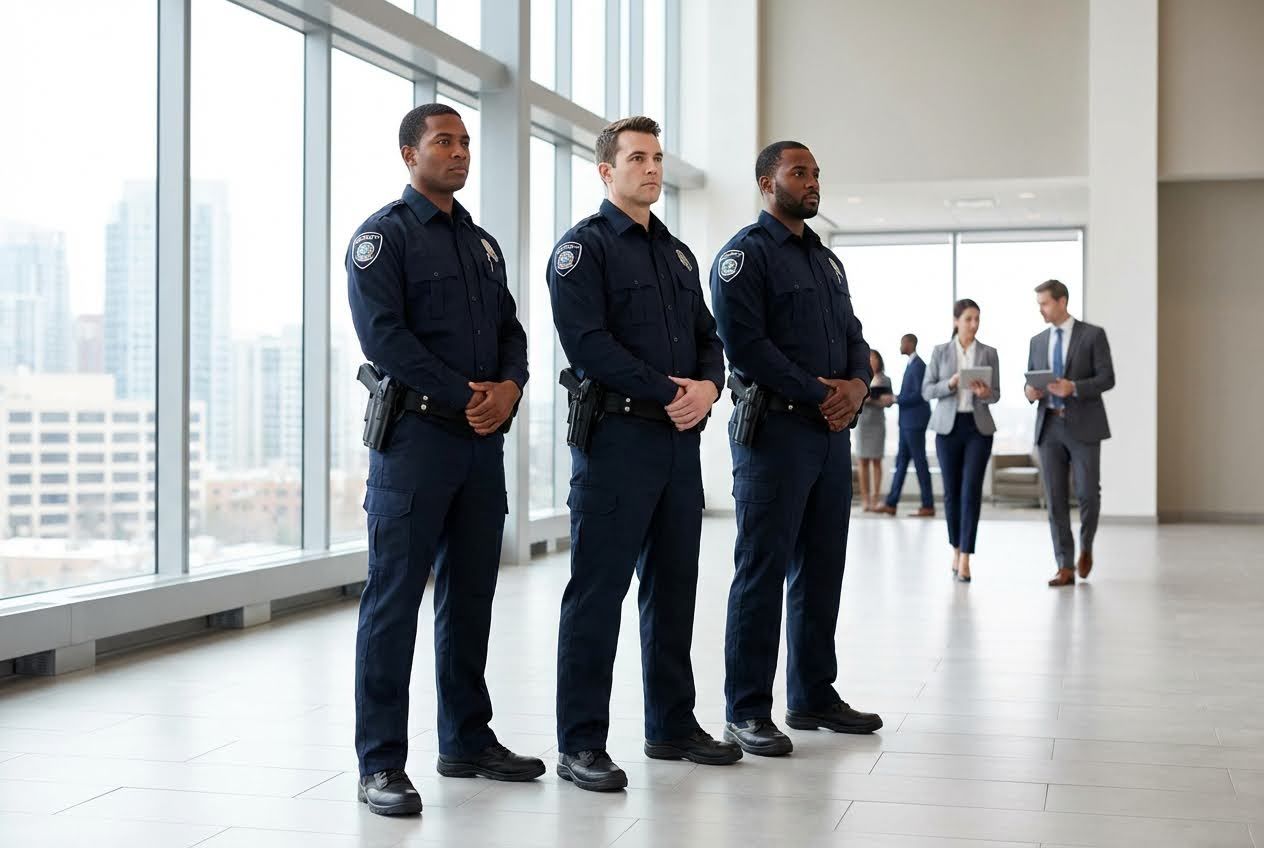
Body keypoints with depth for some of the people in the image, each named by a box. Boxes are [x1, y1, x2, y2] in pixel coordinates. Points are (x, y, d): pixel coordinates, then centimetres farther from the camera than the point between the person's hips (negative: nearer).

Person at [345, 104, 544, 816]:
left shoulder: (483, 244, 19)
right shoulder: (384, 235, -3)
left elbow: (510, 330, 15)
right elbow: (383, 335, -14)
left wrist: (509, 386, -6)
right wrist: (463, 397, -15)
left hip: (483, 438, 7)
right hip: (415, 434, -7)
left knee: (471, 597, 12)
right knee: (395, 600, -5)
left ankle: (468, 740, 23)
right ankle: (382, 764, 0)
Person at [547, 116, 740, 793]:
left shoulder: (678, 253, 19)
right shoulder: (584, 246, -4)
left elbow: (707, 337, 19)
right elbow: (588, 343, -15)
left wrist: (707, 385, -4)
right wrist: (667, 392, -16)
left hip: (680, 439, 8)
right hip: (615, 437, -7)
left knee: (674, 586, 12)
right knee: (597, 591, -4)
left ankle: (671, 725, 23)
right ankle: (580, 743, 2)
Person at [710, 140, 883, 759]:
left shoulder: (826, 261, 20)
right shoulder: (746, 254, -6)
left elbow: (853, 335, 19)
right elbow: (746, 343, -16)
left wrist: (857, 383, -3)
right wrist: (819, 394, -16)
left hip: (831, 430, 8)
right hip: (775, 429, -8)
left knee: (822, 570, 12)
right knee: (762, 571, -5)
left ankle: (813, 695, 23)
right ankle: (747, 711, 1)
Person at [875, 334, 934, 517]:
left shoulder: (918, 366, -15)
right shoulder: (911, 364, 15)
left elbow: (919, 394, -21)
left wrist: (895, 399, -17)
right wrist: (895, 398, 7)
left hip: (915, 421, -10)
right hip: (907, 421, 10)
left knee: (919, 461, -4)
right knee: (901, 461, 9)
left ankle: (928, 506, 1)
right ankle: (891, 503, 10)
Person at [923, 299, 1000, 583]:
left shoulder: (989, 353, 4)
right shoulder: (940, 351, 4)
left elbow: (996, 394, 4)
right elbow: (926, 390, 1)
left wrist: (984, 393, -19)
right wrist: (951, 384, -17)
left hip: (979, 428, -1)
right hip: (948, 426, 1)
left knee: (972, 491, -10)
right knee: (952, 491, 6)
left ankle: (966, 558, -11)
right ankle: (957, 548, 24)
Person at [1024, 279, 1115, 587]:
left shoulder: (1093, 334, -2)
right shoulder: (1037, 341, 13)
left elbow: (1107, 379, -8)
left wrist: (1074, 387, -23)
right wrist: (1031, 392, -8)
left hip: (1083, 426, -4)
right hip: (1049, 426, 4)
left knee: (1087, 493, -5)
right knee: (1056, 498, 0)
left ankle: (1086, 546, 25)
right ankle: (1065, 568, 3)